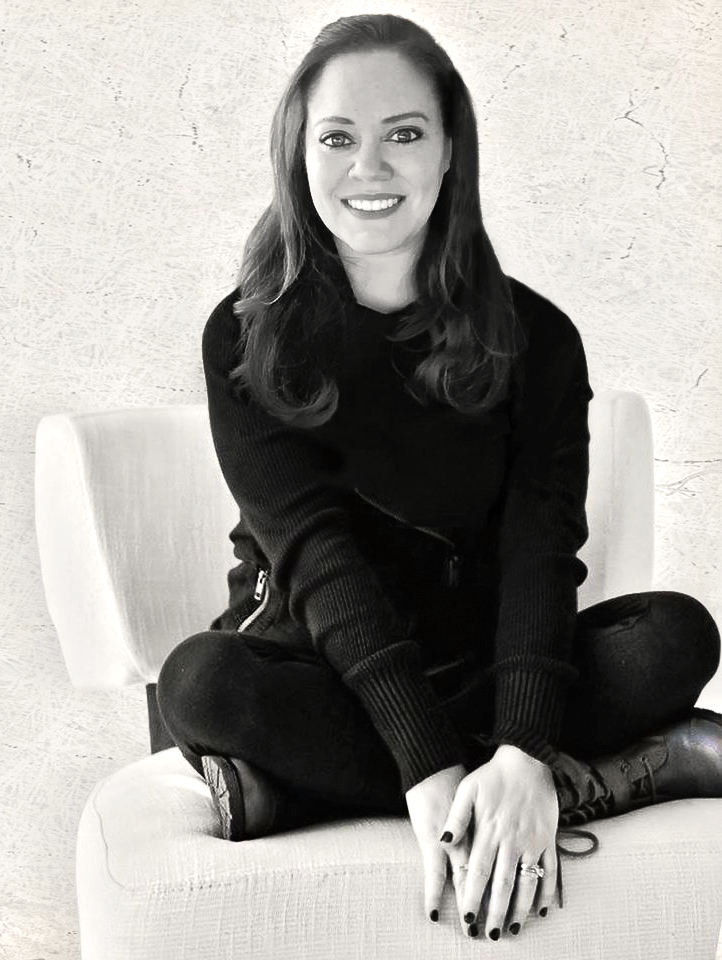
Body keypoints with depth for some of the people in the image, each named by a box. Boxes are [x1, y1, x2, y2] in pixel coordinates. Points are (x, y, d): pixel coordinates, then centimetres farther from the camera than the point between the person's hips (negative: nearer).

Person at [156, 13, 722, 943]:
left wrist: (523, 754, -34)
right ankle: (628, 771, -31)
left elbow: (541, 549, -15)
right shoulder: (246, 337, -6)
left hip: (476, 660, 1)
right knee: (199, 681, -35)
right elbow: (315, 550, -18)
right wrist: (432, 766, -32)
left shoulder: (534, 337, -3)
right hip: (315, 666, 0)